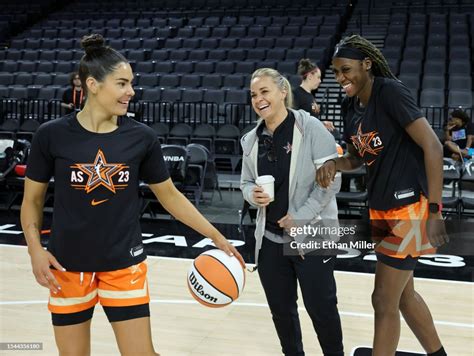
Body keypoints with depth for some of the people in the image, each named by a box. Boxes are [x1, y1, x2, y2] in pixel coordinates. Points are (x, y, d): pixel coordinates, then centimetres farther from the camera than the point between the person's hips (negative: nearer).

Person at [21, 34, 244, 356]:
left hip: (125, 264, 0)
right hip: (67, 266, 0)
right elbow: (32, 200, 2)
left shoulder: (142, 137, -6)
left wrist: (216, 236, 1)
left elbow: (170, 195, 3)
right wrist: (35, 248, -13)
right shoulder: (52, 135, -9)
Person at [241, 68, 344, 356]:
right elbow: (246, 183, 14)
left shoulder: (311, 128, -11)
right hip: (270, 238, 5)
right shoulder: (252, 140, 5)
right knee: (281, 308, 15)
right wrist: (253, 195, -9)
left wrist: (301, 217, -16)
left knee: (320, 306, 5)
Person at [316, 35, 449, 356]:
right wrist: (334, 164, -5)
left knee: (384, 301, 1)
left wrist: (434, 211, -22)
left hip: (409, 207, -8)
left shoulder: (390, 91, -17)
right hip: (381, 208, 8)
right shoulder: (350, 106, 7)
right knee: (404, 293, 20)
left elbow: (433, 147, -20)